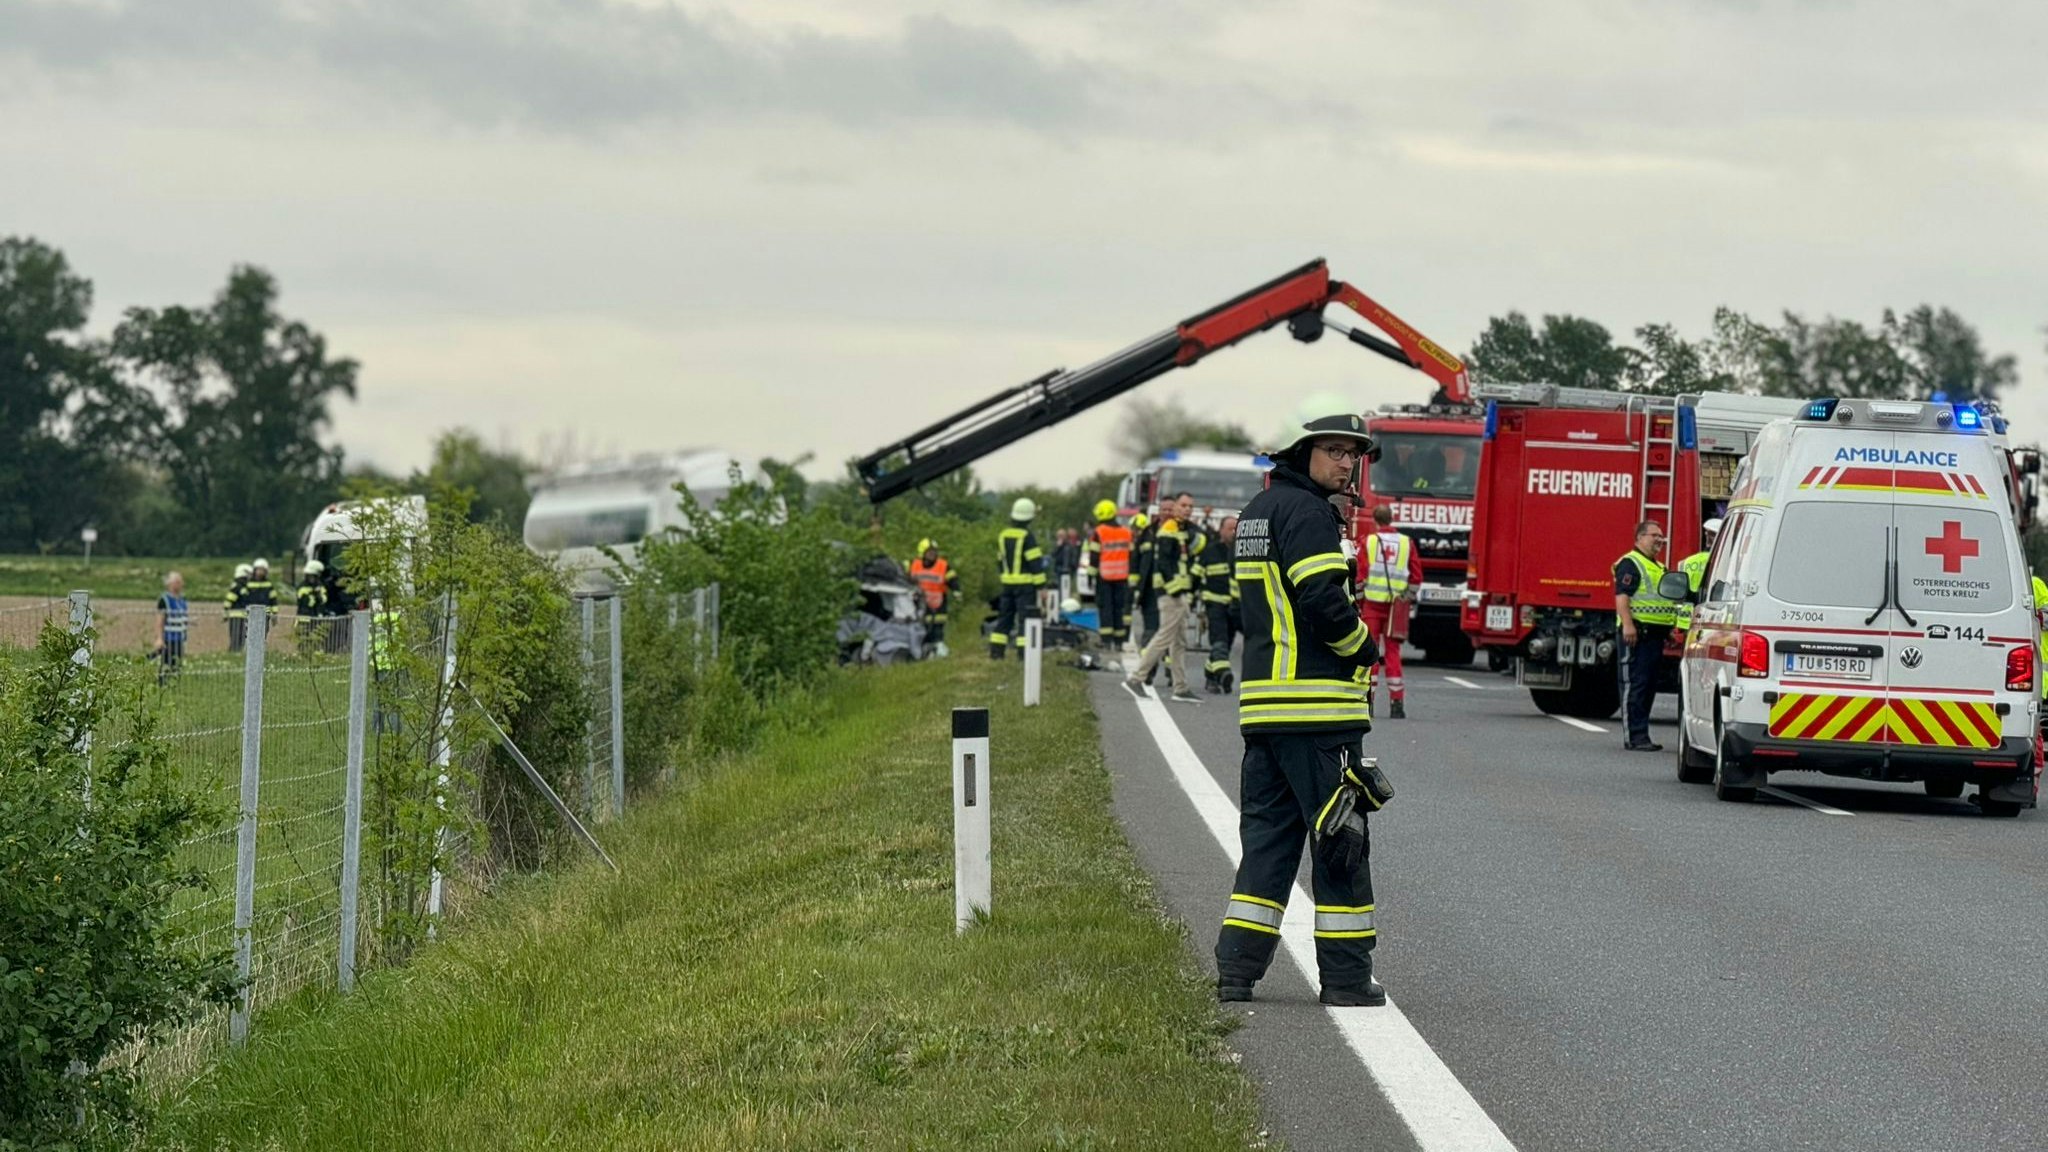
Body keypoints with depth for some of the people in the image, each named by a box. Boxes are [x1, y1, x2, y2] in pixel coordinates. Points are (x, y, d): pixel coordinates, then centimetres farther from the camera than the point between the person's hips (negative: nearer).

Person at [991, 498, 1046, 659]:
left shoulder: (1002, 536, 9)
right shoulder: (1027, 537, -13)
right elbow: (1035, 563, -15)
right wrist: (1040, 584, -13)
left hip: (1007, 583, 7)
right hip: (1025, 584, -7)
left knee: (1005, 616, 13)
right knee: (1027, 618, -5)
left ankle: (996, 651, 13)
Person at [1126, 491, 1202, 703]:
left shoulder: (1184, 530, 20)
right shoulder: (1169, 529, -11)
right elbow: (1163, 561, -20)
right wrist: (1174, 586, -24)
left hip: (1180, 593, 10)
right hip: (1171, 592, -10)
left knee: (1179, 641, 11)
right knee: (1165, 636, -11)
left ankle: (1181, 688, 14)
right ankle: (1137, 678, -8)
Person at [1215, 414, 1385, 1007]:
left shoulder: (1258, 511, 19)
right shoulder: (1304, 511, -12)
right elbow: (1324, 601, -22)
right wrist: (1365, 649, -4)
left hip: (1263, 702, 9)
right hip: (1316, 707, -9)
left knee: (1268, 832, 11)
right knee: (1340, 842, -2)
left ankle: (1236, 967, 7)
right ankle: (1346, 975, 1)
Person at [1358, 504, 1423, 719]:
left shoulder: (1368, 542, 0)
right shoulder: (1406, 542, 6)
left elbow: (1360, 574, -3)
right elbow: (1416, 575, 7)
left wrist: (1358, 601, 6)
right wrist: (1409, 598, 18)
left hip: (1372, 603, -2)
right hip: (1395, 604, 2)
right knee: (1392, 651, 5)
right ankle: (1396, 702, -2)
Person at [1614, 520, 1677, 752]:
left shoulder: (1658, 568, 24)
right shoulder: (1630, 564, -7)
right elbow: (1622, 596, -17)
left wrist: (1670, 629, 26)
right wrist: (1628, 625, -27)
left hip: (1655, 634, 10)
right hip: (1637, 633, -10)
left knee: (1649, 687, 11)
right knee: (1635, 686, -10)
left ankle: (1640, 735, 15)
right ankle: (1634, 736, -13)